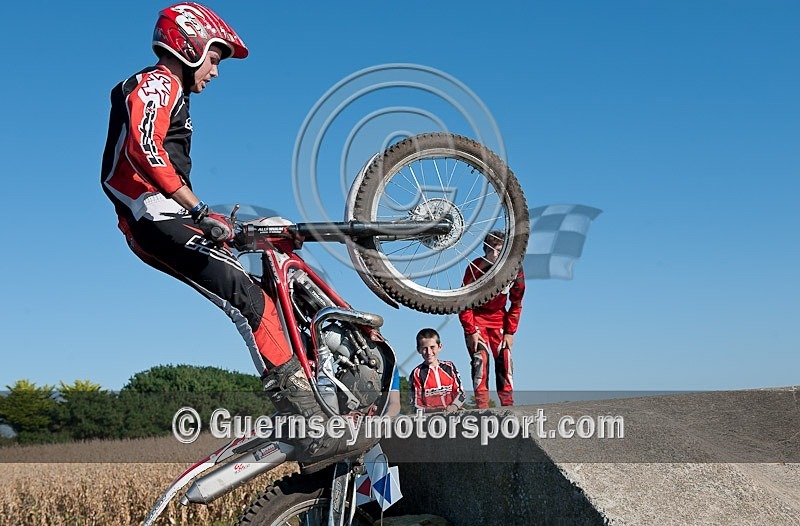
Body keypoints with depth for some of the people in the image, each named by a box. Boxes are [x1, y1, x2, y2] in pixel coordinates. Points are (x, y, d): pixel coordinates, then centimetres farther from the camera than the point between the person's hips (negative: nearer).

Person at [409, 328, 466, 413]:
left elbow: (460, 393, 11)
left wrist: (454, 406, -10)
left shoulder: (449, 367, 13)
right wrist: (434, 410, -17)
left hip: (453, 413, 3)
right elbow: (416, 404, 1)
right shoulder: (417, 373, 4)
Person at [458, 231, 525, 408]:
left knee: (504, 359, -6)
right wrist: (471, 331, -16)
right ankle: (482, 405, -16)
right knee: (480, 359, -17)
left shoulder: (514, 269, -13)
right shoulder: (475, 268, -22)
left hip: (498, 317, 3)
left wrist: (510, 332, -4)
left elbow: (516, 304, 0)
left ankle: (508, 405, 0)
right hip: (476, 317, -3)